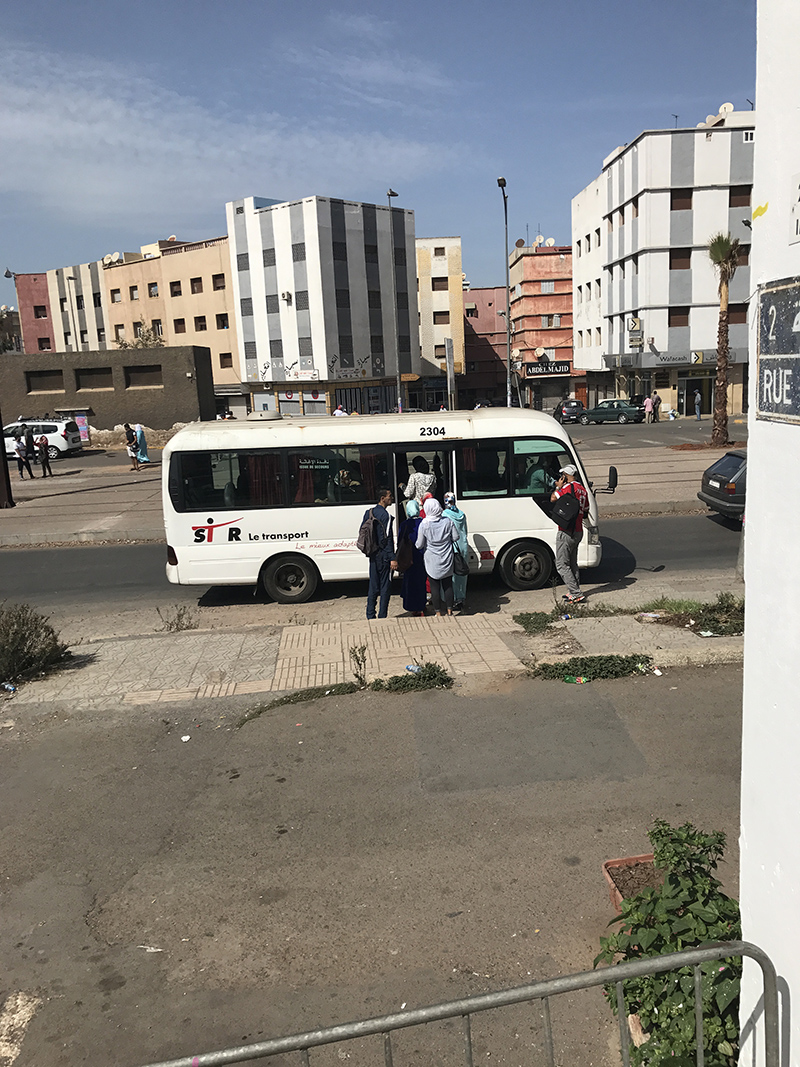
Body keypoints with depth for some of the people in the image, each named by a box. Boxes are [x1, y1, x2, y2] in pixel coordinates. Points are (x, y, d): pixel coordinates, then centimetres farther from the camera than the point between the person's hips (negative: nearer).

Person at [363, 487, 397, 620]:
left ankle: (370, 615, 19)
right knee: (385, 586, 1)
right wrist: (393, 558, -17)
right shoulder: (385, 515, -16)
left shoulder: (369, 512, 8)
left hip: (373, 554, 8)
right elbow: (387, 538, -19)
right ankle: (382, 616, 4)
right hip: (384, 555, -8)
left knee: (373, 586, 14)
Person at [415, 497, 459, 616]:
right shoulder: (448, 521, -9)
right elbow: (455, 537, -1)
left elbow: (419, 545, -10)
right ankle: (449, 611, 20)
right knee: (448, 585, 14)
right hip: (447, 561, 3)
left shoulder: (424, 524, -15)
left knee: (435, 587, 7)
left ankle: (438, 613, 12)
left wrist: (417, 544, 12)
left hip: (432, 562, -3)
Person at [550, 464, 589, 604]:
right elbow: (585, 511, 21)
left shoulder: (569, 487, -14)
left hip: (566, 532, -9)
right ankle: (574, 591, 26)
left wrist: (558, 486, -4)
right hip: (578, 532, 9)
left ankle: (576, 594, -9)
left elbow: (553, 498, -19)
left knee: (562, 565, -5)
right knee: (572, 563, 20)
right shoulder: (583, 490, 13)